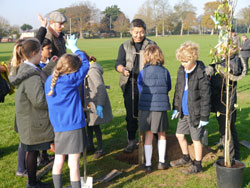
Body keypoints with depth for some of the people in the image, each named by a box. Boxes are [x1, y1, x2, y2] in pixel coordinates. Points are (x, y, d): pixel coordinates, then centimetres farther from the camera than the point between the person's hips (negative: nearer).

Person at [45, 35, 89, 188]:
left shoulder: (49, 80, 3)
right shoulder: (71, 80, -13)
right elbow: (85, 65, -1)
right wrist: (75, 48, 10)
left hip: (57, 127, 6)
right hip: (73, 126, -6)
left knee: (58, 159, 16)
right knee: (74, 162, 0)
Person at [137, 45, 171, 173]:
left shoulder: (143, 73, -6)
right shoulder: (165, 71, -4)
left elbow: (140, 90, 5)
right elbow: (168, 88, 9)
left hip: (146, 107, 0)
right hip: (161, 107, 0)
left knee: (148, 136, 9)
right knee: (161, 134, 18)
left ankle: (148, 164, 13)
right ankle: (161, 162, 23)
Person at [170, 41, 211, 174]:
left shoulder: (201, 73, -20)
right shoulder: (181, 70, 2)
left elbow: (205, 96, -17)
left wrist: (204, 116, -15)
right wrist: (176, 107, 14)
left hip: (195, 112, -7)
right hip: (183, 112, 7)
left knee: (196, 139, 6)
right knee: (180, 135, 17)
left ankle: (197, 165, 25)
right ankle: (186, 158, 39)